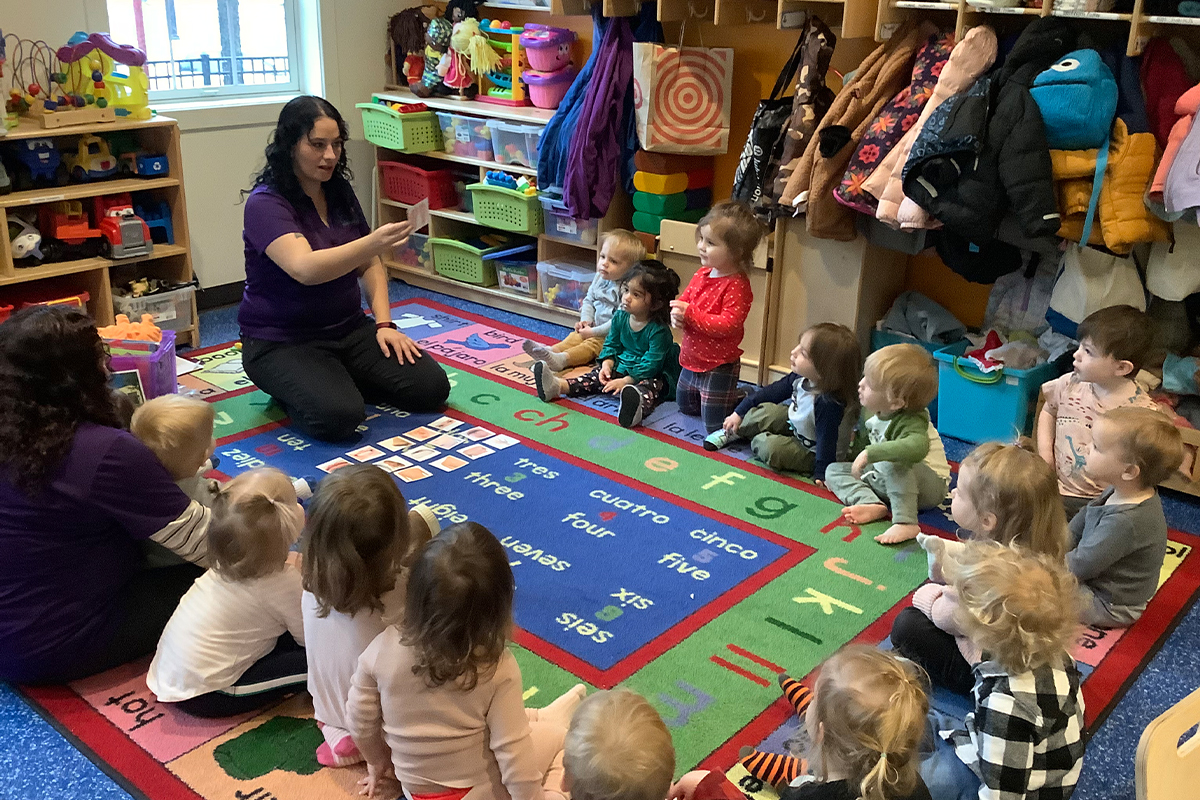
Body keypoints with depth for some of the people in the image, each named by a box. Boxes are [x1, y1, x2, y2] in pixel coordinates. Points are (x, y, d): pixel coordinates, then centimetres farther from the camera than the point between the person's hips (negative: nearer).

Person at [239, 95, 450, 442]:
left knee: (431, 387, -10)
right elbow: (305, 269, -35)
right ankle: (291, 389, 3)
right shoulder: (265, 203, -17)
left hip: (348, 329, 6)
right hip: (281, 342, -6)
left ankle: (339, 379, 12)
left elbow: (369, 265, 12)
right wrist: (371, 243, -49)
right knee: (338, 417, -31)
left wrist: (384, 323, -3)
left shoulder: (339, 191, 5)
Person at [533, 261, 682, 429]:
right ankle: (559, 386, -23)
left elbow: (651, 364, -24)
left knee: (650, 386, -38)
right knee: (600, 375, -9)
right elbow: (612, 344, 11)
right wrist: (607, 364, -8)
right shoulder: (620, 317, 0)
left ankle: (638, 405, -72)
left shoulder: (659, 331, -22)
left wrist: (625, 381, -27)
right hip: (622, 367, 8)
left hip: (652, 375, -8)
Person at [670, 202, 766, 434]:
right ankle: (734, 397, 43)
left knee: (716, 425, -1)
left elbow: (727, 325, -31)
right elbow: (683, 300, 9)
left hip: (719, 367, -9)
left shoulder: (737, 286, -24)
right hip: (692, 360, 9)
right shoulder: (702, 275, 1)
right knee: (686, 406, 29)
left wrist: (690, 314, -31)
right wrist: (676, 315, -15)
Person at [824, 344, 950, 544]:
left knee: (894, 463, -39)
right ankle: (871, 504, -24)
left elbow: (916, 447, -53)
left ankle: (905, 522, -41)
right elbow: (863, 444, 15)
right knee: (834, 469, -1)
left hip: (928, 486, -9)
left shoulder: (912, 422, -29)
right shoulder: (871, 412, -3)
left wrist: (870, 454, -52)